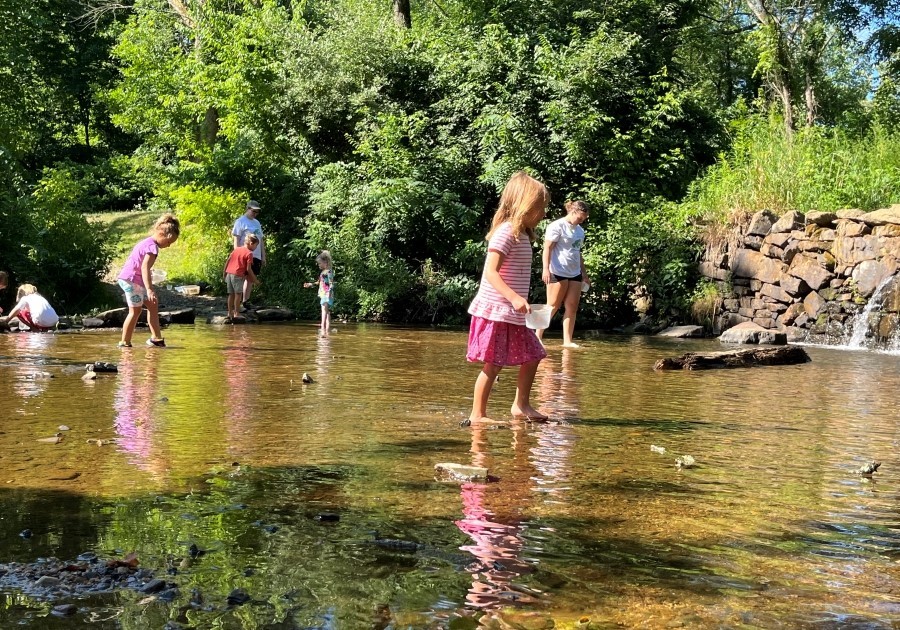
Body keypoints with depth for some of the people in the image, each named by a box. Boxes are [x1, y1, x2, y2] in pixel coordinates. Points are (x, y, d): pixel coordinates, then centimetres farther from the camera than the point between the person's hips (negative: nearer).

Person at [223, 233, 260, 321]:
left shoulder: (236, 249, 17)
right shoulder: (249, 253, -5)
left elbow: (228, 261, 18)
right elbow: (248, 269, -9)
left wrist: (224, 272, 28)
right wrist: (255, 279, -2)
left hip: (229, 273, 7)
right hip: (237, 275, -7)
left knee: (231, 294, 13)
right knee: (238, 294, 0)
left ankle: (230, 313, 18)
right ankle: (236, 313, 0)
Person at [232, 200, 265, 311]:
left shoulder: (257, 222, 19)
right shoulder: (241, 221, -4)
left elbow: (261, 240, 22)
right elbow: (236, 239, -9)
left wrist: (263, 256, 18)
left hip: (256, 256, 7)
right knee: (246, 278, -8)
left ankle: (246, 301, 14)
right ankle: (241, 302, -5)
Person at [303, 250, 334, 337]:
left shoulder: (329, 271, -10)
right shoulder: (322, 272, 17)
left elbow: (331, 283, -17)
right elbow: (319, 282, 28)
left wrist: (329, 292, -30)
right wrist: (310, 284, 32)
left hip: (327, 294, -10)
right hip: (322, 294, 10)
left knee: (324, 309, -23)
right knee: (327, 311, 14)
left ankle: (323, 328, -36)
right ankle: (327, 329, 20)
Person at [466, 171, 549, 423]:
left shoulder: (523, 235, 14)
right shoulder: (506, 232, -15)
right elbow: (491, 272, -24)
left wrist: (518, 300, 14)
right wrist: (514, 297, -33)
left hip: (513, 314, 10)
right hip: (496, 312, -10)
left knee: (532, 357, 14)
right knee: (492, 365, -4)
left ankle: (521, 405, 26)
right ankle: (478, 414, 6)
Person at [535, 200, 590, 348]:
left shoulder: (580, 230, 16)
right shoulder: (557, 226, -7)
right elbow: (547, 248, -11)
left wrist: (584, 273, 22)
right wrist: (546, 269, -20)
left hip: (575, 273, 7)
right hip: (558, 272, -7)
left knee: (572, 307, 2)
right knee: (553, 306, -3)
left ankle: (567, 341, 3)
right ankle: (538, 336, 7)